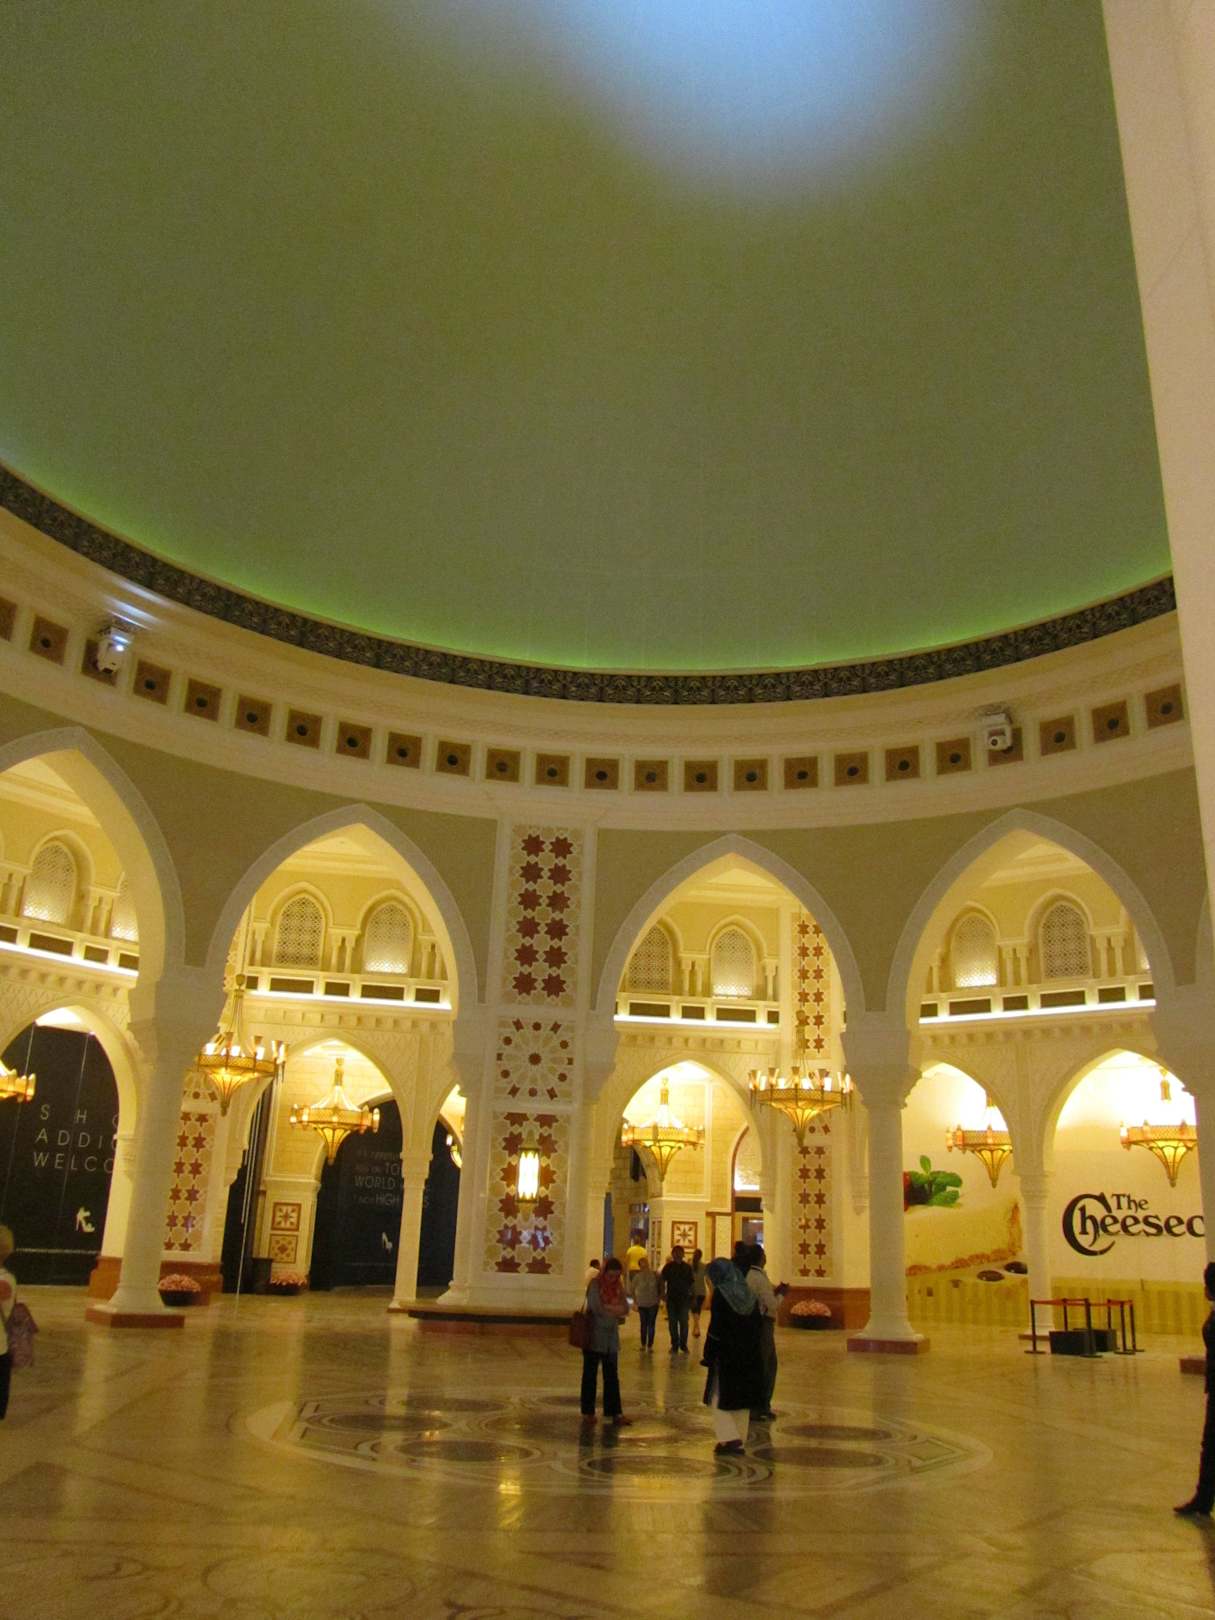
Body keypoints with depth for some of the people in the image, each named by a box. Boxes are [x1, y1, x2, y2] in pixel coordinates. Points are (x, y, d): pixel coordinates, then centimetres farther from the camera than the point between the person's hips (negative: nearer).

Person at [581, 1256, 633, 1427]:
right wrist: (616, 1310, -10)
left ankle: (615, 1413, 12)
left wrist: (608, 1308, -19)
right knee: (590, 1376, 5)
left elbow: (625, 1309, -2)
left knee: (612, 1376, 8)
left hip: (611, 1339, 5)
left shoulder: (618, 1287, 5)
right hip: (594, 1337, -5)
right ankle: (588, 1414, 13)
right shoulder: (595, 1285, -11)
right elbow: (598, 1309, -19)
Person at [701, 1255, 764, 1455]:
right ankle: (739, 1443, 18)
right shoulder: (749, 1295, 7)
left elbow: (715, 1329, -15)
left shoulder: (720, 1295, -13)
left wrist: (707, 1356, -9)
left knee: (719, 1398, 6)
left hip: (726, 1356, -6)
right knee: (742, 1400, 14)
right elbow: (756, 1327, 10)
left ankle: (729, 1437, -7)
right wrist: (752, 1351, 16)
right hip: (748, 1356, 6)